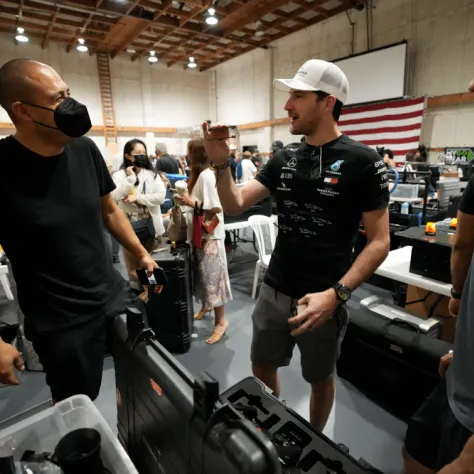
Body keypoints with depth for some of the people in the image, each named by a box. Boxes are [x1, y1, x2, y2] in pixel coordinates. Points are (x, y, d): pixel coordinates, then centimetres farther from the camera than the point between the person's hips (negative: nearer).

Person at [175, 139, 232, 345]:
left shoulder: (206, 175, -18)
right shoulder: (199, 174, 12)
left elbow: (216, 208, -24)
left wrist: (191, 203, -19)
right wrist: (187, 200, 3)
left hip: (210, 234, -9)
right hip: (200, 232, 9)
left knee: (212, 276, -3)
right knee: (202, 274, 19)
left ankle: (221, 321, 9)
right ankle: (206, 306, 37)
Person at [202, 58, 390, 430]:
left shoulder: (362, 162, -12)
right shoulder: (284, 158, 3)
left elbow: (379, 242, -13)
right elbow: (235, 205, 1)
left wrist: (336, 294, -24)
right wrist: (221, 164, -15)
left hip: (323, 298, -4)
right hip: (274, 291, 5)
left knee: (320, 378, 19)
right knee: (262, 367, 21)